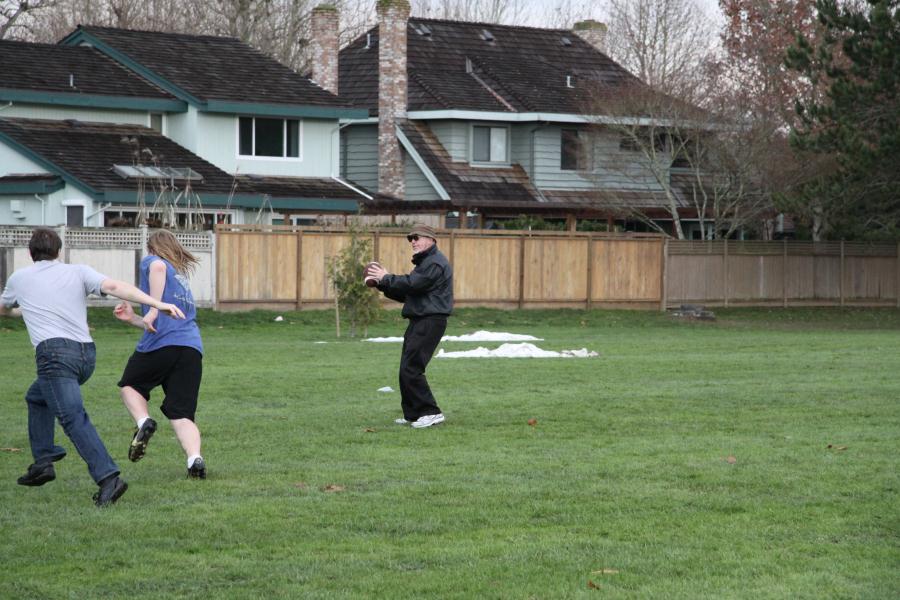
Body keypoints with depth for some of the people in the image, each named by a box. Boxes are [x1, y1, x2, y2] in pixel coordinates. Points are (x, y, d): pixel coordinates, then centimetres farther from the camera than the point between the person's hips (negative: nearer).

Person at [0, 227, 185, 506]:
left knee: (73, 418, -18)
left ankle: (108, 477, -35)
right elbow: (114, 286, -4)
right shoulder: (78, 272, 14)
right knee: (36, 397, 29)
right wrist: (157, 303, -12)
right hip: (86, 353, 6)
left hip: (54, 353, -5)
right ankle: (42, 462, 27)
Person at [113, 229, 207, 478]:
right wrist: (133, 319, 36)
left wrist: (153, 309, -18)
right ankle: (194, 459, -22)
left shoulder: (151, 261, 11)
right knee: (182, 415, 2)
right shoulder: (183, 279, 32)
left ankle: (143, 422, -5)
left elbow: (158, 266, -17)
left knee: (129, 384, 21)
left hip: (161, 345, -5)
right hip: (193, 348, 5)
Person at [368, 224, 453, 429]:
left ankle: (431, 413, -13)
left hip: (431, 321, -11)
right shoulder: (424, 262, 24)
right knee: (406, 369, 10)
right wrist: (383, 285, 8)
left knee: (411, 369, -15)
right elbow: (406, 293, 20)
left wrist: (386, 279, -11)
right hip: (419, 320, 11)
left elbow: (411, 283, -22)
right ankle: (412, 414, 15)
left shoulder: (435, 262, -11)